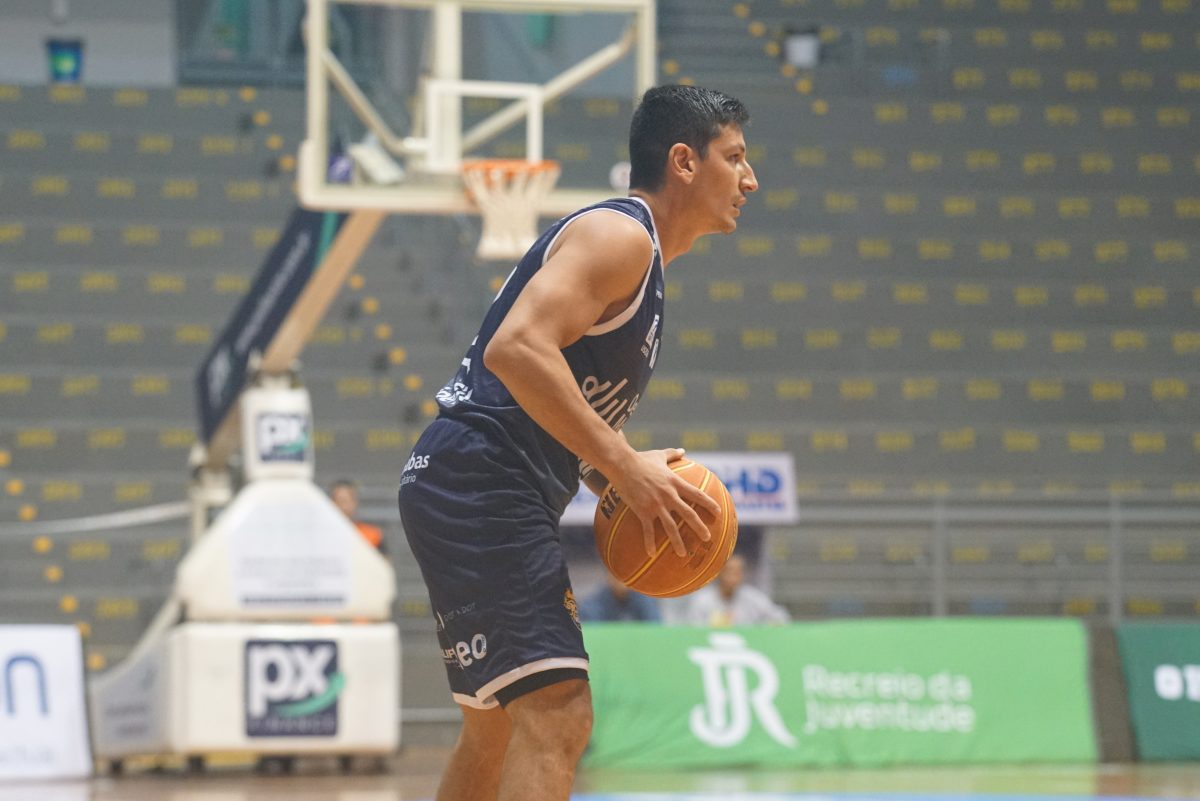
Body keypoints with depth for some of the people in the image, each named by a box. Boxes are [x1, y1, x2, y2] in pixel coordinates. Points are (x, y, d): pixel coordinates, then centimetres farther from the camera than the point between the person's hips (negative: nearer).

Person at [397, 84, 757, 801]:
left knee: (497, 730, 20)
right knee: (558, 717, -21)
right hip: (480, 485, -11)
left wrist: (632, 481, 9)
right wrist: (622, 465, -23)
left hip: (476, 499, 11)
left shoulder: (643, 261, 22)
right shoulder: (619, 233, -10)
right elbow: (518, 347, -25)